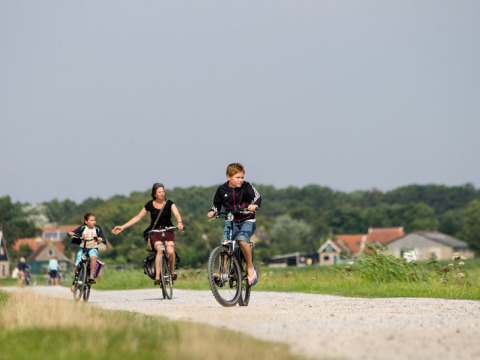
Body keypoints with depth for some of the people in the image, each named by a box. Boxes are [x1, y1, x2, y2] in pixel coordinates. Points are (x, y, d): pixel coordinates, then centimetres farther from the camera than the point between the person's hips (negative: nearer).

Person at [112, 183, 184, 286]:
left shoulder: (169, 203, 4)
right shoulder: (150, 205, 6)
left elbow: (177, 214, -12)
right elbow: (138, 217, 11)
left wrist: (179, 223, -36)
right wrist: (122, 227, 7)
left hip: (168, 231, 0)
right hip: (155, 231, 0)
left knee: (170, 251, -29)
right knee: (159, 249, -31)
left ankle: (172, 271, 0)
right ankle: (157, 277, -30)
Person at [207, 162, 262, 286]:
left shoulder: (246, 186, -9)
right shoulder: (222, 189, -1)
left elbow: (257, 197, -22)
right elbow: (216, 205, 11)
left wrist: (254, 205, -45)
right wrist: (212, 212, -11)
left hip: (247, 220, -3)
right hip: (231, 220, 3)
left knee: (242, 239, -30)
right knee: (225, 241, -22)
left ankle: (250, 268, -14)